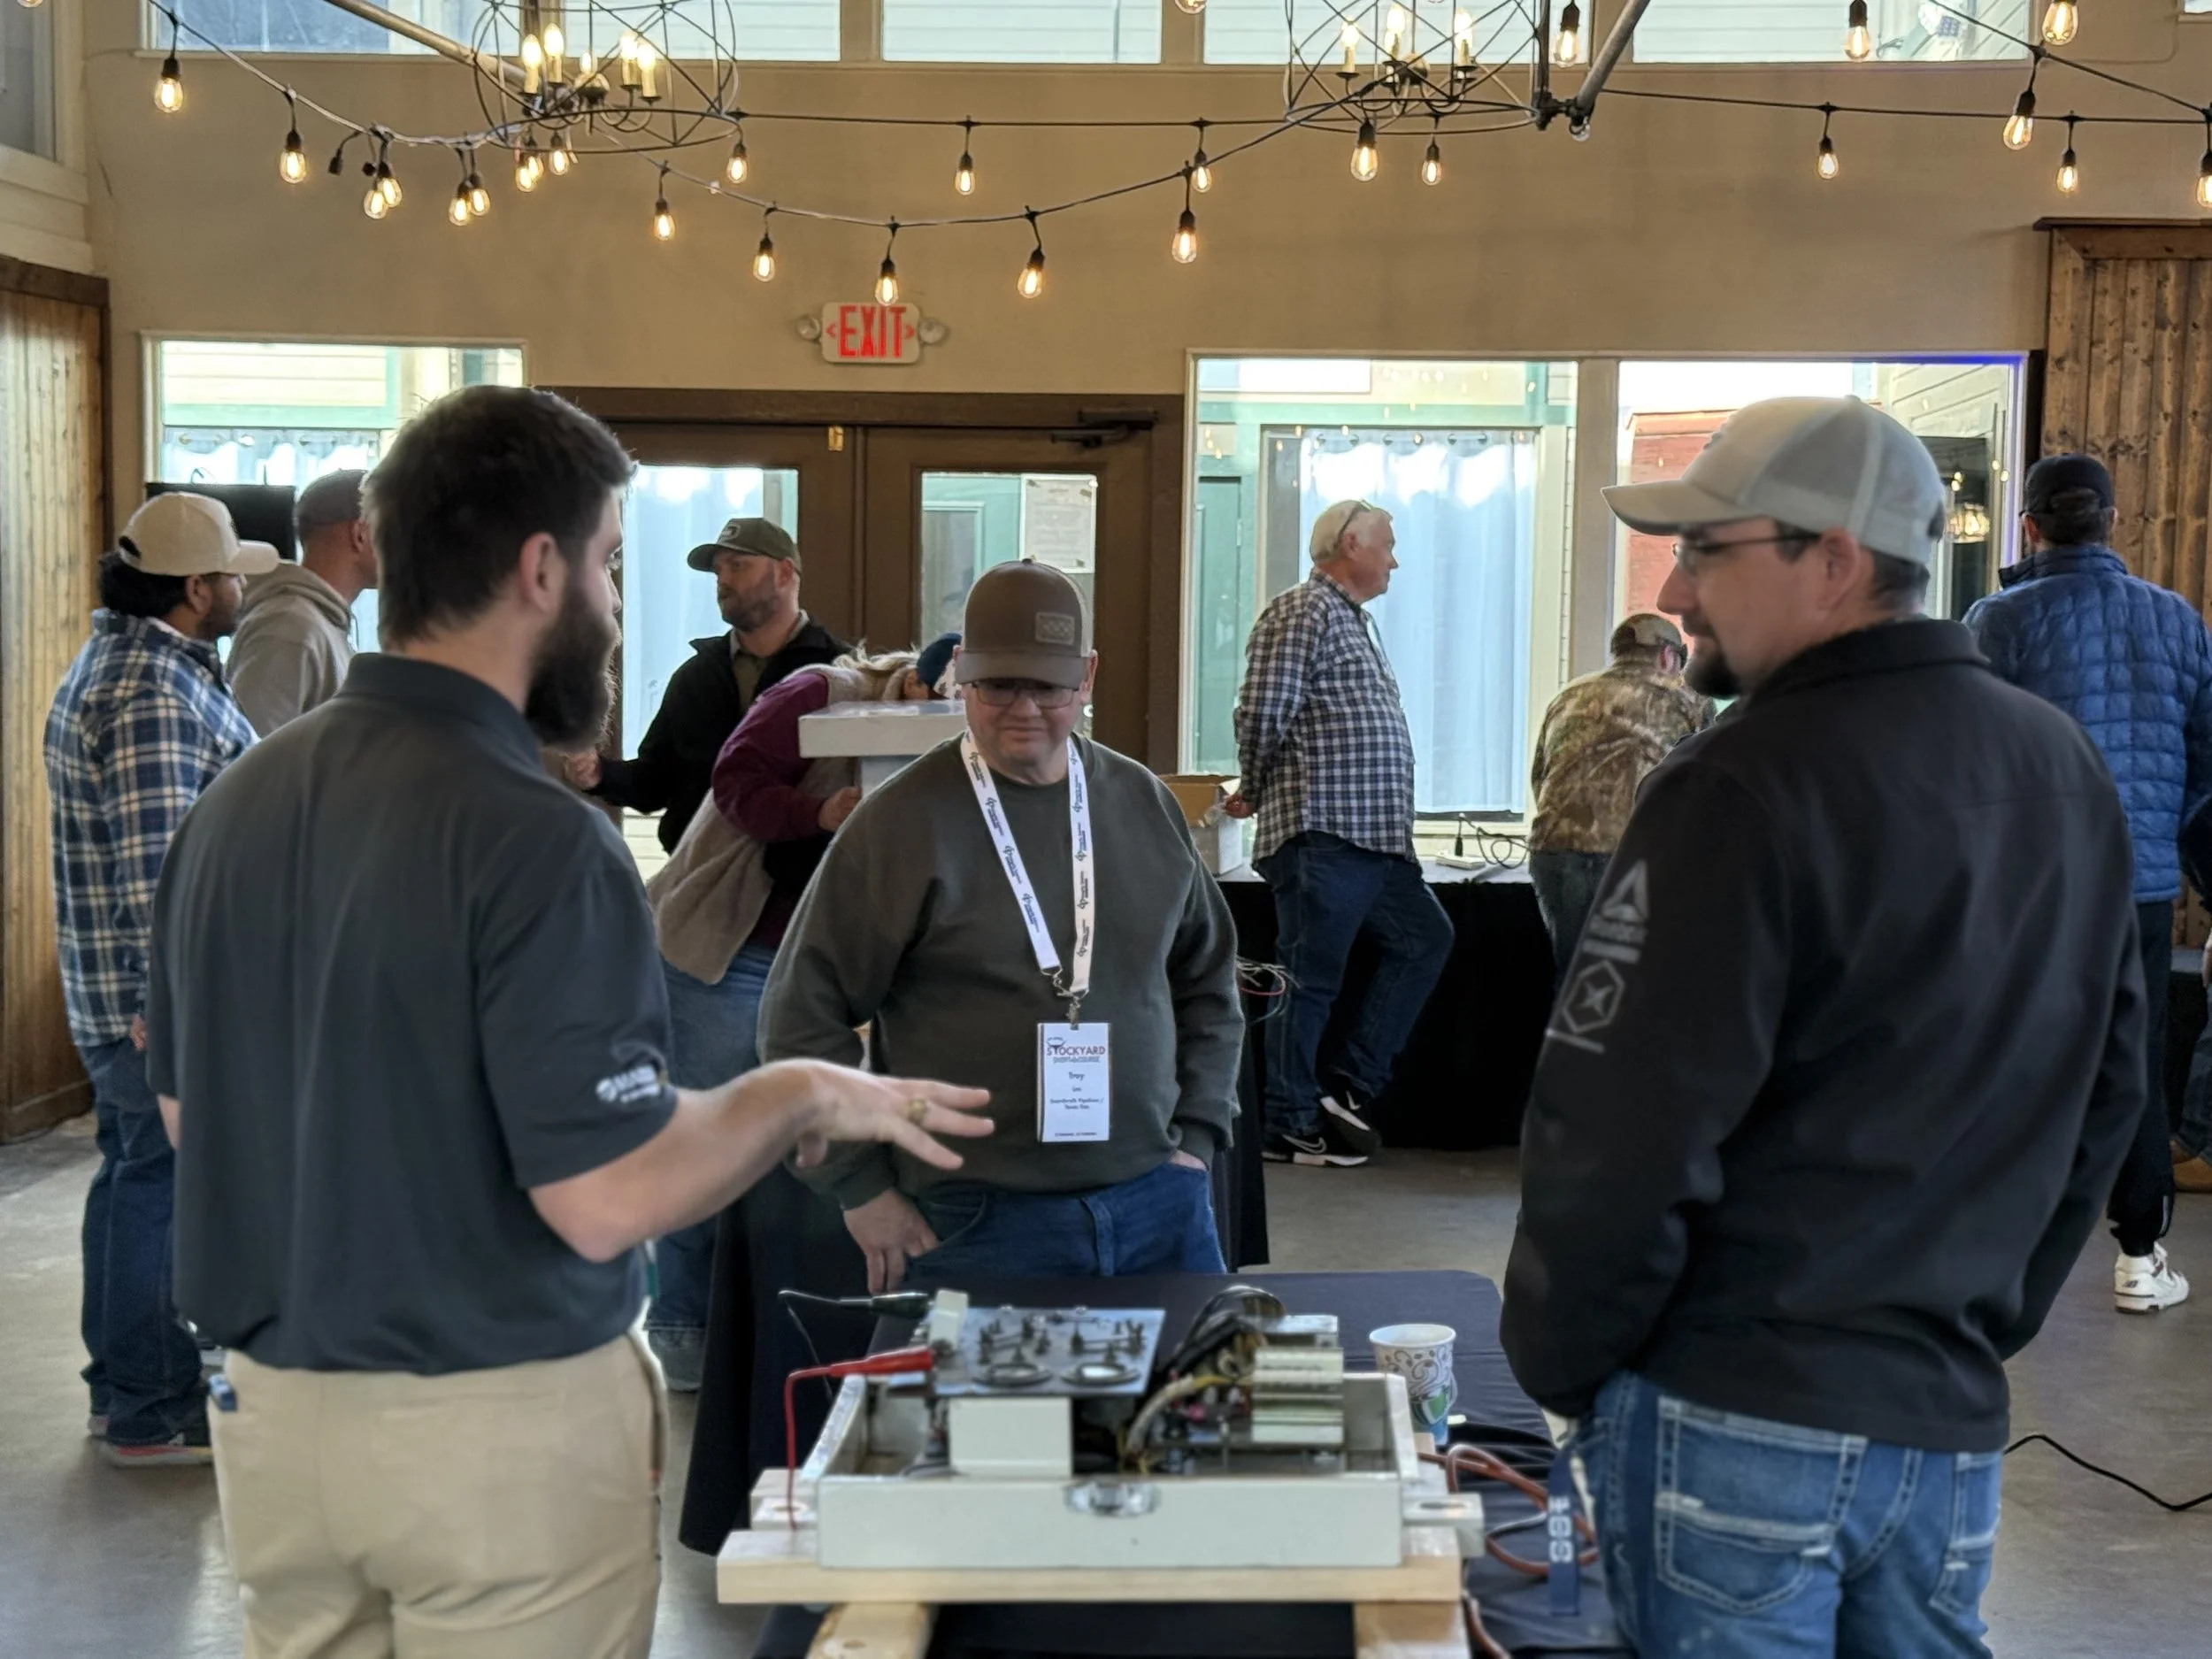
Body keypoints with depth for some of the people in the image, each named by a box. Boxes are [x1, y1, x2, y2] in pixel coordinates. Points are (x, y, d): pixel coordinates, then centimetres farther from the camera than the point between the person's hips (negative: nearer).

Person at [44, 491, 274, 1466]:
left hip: (132, 992, 11)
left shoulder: (120, 658, 14)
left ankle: (120, 1385, 30)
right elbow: (158, 870, -26)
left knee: (134, 1178, 18)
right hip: (167, 996, -11)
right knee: (164, 1189, -1)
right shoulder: (154, 692, -21)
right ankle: (152, 1414, 10)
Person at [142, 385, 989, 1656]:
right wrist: (806, 1097, -9)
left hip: (271, 1410, 7)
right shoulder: (534, 838, -21)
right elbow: (606, 1199, -23)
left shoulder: (237, 802, 1)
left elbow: (185, 1108, 11)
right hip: (496, 1423, -6)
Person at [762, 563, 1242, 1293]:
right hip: (978, 1225, -4)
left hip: (1160, 1207, 4)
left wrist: (1197, 1135, 10)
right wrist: (862, 1187, -4)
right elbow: (802, 1015, -4)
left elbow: (1207, 977, 18)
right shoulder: (902, 821, -7)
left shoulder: (1144, 803, 7)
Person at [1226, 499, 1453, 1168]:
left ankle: (1347, 1087, 17)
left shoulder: (1357, 621, 22)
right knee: (1309, 980, -2)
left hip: (1375, 837, 10)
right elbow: (1262, 715, -17)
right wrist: (1256, 793, -1)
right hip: (1322, 836, -10)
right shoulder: (1304, 612, -10)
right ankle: (1291, 1128, 8)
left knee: (1425, 939, 15)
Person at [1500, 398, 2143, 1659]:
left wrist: (1560, 1365, -4)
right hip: (1953, 1418, 7)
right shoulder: (2070, 773, 8)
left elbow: (1622, 1132, -18)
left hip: (1736, 1417, -7)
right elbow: (2105, 1095, 15)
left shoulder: (1745, 790, -16)